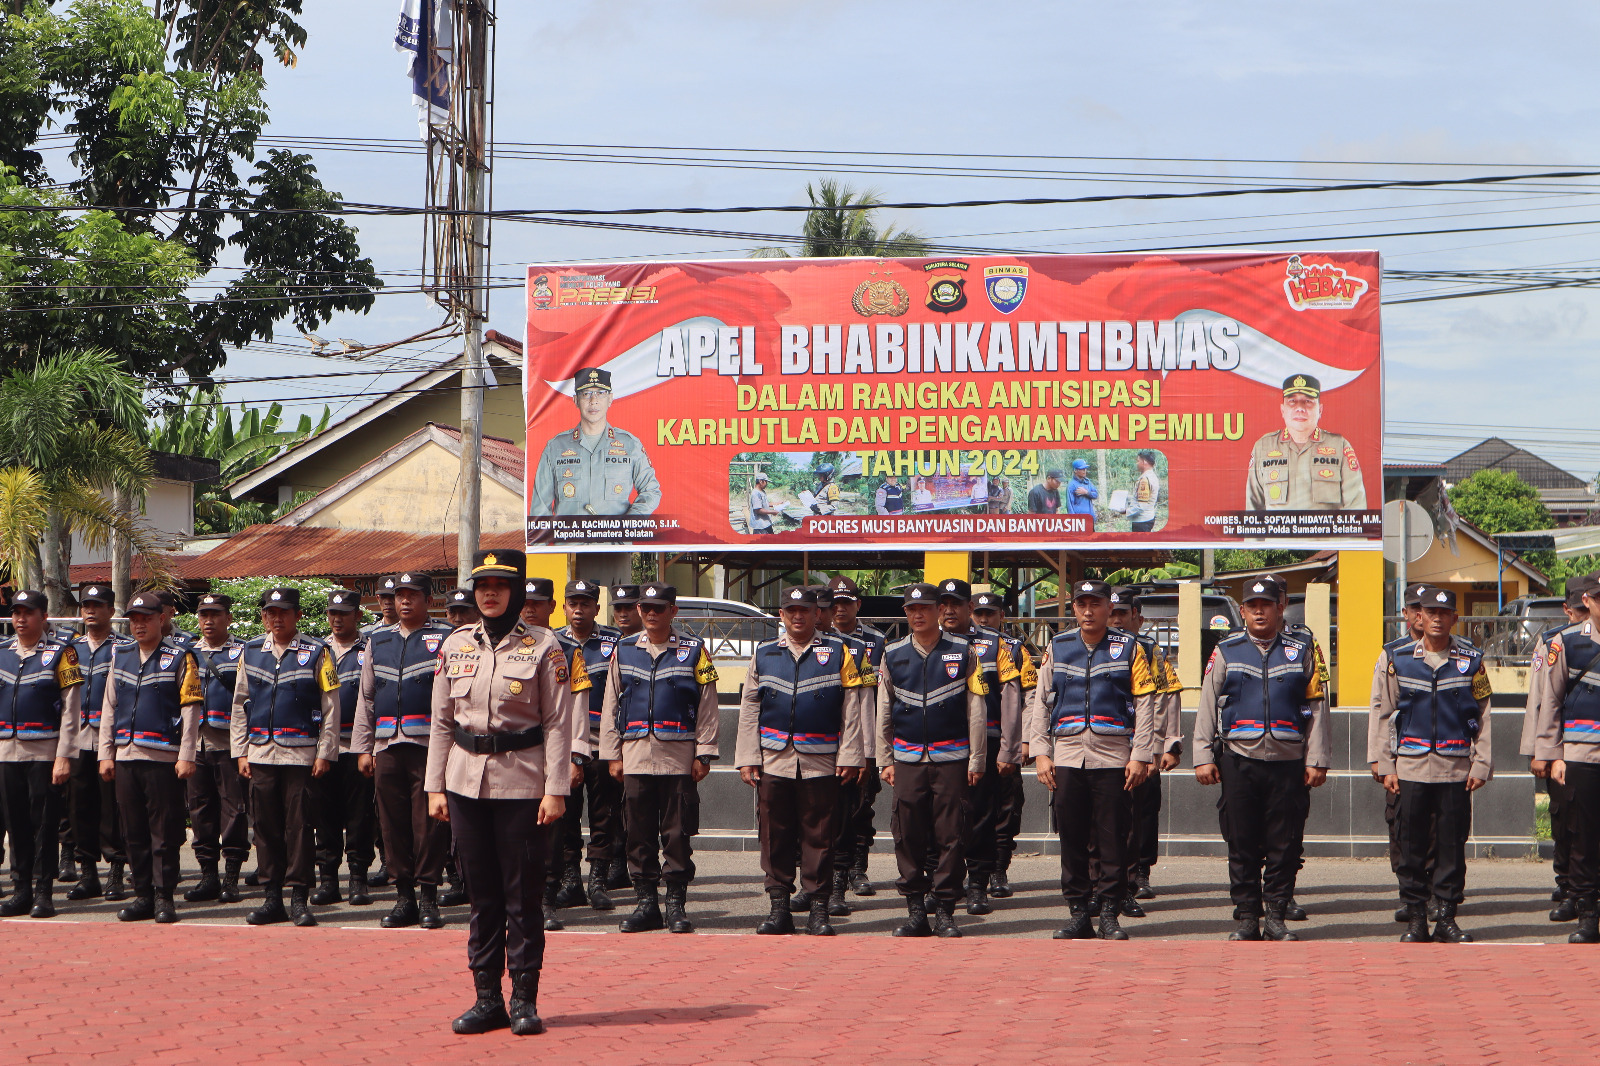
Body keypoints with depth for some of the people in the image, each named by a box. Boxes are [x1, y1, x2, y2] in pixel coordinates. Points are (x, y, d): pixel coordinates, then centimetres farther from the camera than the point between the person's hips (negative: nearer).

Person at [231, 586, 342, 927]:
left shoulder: (316, 652, 0)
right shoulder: (250, 652, 11)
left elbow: (331, 707, -1)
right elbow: (239, 706, 14)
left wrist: (324, 754, -6)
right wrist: (241, 753, 8)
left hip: (301, 755, -3)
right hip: (260, 755, 3)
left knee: (299, 826, -3)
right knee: (266, 827, 5)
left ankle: (299, 898, 4)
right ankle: (272, 898, 12)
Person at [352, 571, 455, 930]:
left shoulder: (444, 639, 3)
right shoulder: (377, 641, 16)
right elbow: (366, 698, 18)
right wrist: (363, 748, 12)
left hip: (428, 744, -4)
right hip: (386, 747, 4)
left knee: (428, 823, -4)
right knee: (392, 823, 5)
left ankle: (428, 897, 3)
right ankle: (404, 897, 12)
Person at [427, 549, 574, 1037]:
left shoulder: (542, 646, -2)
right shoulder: (456, 645, 9)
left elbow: (558, 723, -4)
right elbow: (441, 721, 12)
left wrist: (555, 790, -10)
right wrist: (435, 787, 7)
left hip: (521, 784, -4)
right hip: (466, 783, 4)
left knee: (523, 896, 0)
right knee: (481, 895, 8)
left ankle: (524, 1001, 8)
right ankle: (487, 999, 14)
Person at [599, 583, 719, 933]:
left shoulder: (694, 651, 5)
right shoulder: (624, 651, 12)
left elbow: (707, 705, 3)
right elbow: (610, 706, 12)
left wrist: (703, 754, -3)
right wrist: (613, 754, 6)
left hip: (679, 756, -2)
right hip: (635, 756, 2)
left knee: (677, 833, -1)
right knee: (639, 833, 4)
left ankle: (676, 904, 6)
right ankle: (646, 902, 11)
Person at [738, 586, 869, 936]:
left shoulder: (838, 652, 5)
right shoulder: (764, 654, 10)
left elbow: (851, 709, 3)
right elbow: (749, 708, 10)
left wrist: (849, 756, -4)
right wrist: (747, 758, 3)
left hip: (821, 760, -2)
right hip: (773, 759, 2)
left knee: (819, 836, 0)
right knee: (775, 835, 3)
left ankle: (819, 910, 6)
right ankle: (779, 907, 10)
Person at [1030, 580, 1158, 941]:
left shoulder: (1129, 648, 4)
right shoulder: (1057, 648, 11)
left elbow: (1144, 704, 1)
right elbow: (1041, 702, 12)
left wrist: (1140, 756, -6)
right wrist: (1040, 752, 3)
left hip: (1113, 757, -2)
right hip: (1066, 756, 2)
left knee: (1113, 839, -2)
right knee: (1071, 838, 3)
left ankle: (1110, 915, 6)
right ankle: (1078, 913, 10)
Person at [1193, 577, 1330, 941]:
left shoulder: (1303, 649, 8)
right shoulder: (1226, 651, 9)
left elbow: (1317, 706, 6)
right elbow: (1207, 706, 8)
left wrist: (1316, 760, 0)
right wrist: (1203, 757, 1)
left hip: (1288, 762, 0)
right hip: (1239, 759, 0)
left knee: (1284, 843, 1)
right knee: (1242, 843, 2)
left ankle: (1276, 917, 10)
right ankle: (1246, 918, 9)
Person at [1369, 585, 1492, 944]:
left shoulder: (1471, 661, 6)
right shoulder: (1396, 659, 4)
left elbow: (1483, 716, 7)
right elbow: (1381, 713, 5)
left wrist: (1481, 765, 1)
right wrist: (1384, 765, 0)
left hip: (1456, 768, 0)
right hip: (1411, 767, 0)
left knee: (1452, 844, 2)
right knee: (1412, 845, 1)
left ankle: (1447, 917, 10)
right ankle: (1415, 919, 8)